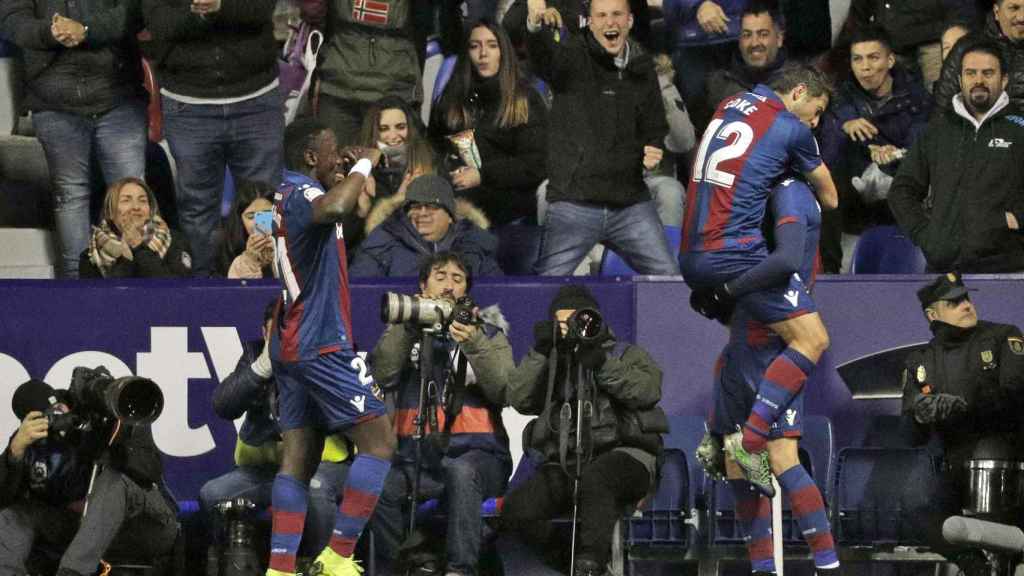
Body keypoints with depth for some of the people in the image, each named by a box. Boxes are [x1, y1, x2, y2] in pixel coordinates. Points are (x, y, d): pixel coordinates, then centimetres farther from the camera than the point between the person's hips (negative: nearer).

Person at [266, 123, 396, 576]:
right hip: (323, 346, -10)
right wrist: (363, 165, -25)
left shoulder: (283, 196, 15)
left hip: (291, 347, 10)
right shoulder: (301, 194, -15)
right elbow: (333, 208, -39)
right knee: (379, 441, -7)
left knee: (297, 460, 5)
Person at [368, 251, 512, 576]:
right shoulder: (406, 331, 18)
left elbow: (503, 391, -4)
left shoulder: (488, 332, 15)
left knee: (460, 471, -38)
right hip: (416, 455, 2)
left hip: (475, 453, -2)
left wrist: (474, 344, -16)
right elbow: (383, 375, -2)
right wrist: (409, 327, -10)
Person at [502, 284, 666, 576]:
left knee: (593, 478, -41)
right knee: (516, 511, -23)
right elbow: (519, 399, 9)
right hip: (564, 462, 4)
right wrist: (539, 353, -1)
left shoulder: (627, 355, 20)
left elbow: (648, 391, -2)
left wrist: (601, 363, -10)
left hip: (623, 455, -4)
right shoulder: (550, 364, 28)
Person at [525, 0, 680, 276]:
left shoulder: (642, 67, 11)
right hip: (575, 201, -4)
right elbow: (544, 55, -29)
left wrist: (654, 151, 1)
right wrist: (535, 25, -53)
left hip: (631, 204, 4)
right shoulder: (573, 56, -5)